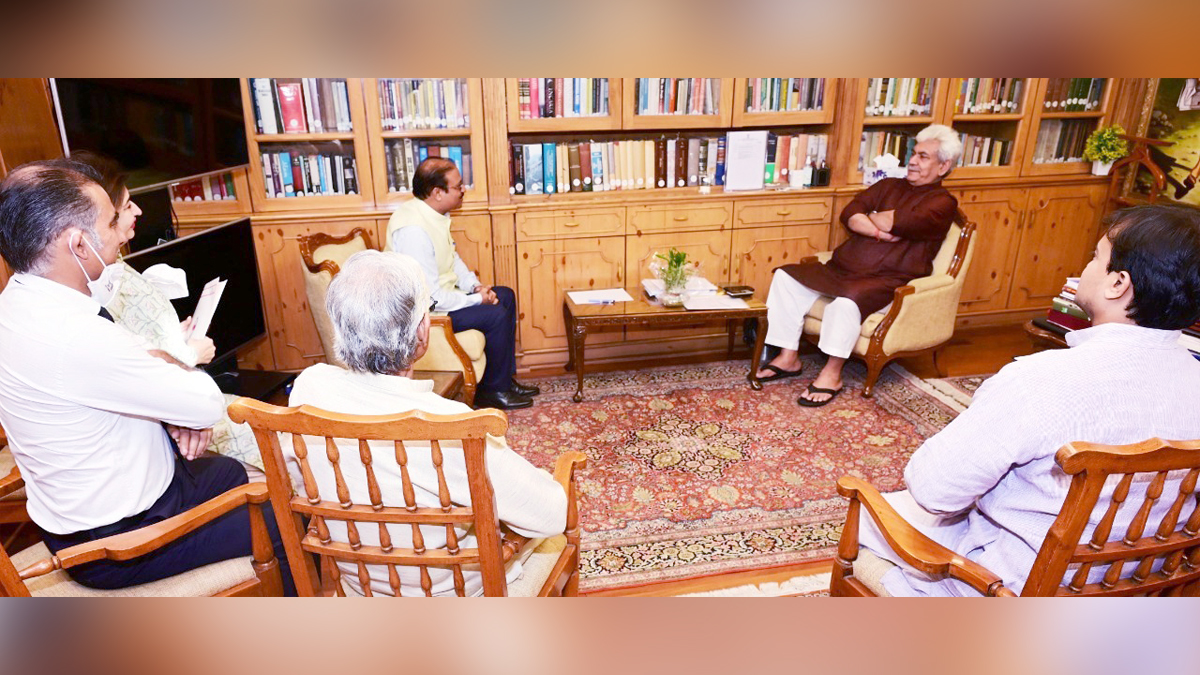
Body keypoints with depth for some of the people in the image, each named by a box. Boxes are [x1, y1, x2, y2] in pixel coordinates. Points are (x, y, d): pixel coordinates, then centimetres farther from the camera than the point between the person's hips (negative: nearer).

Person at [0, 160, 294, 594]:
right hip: (119, 542, -10)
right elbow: (210, 405, -27)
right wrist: (168, 359, -7)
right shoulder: (75, 338, -35)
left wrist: (175, 410, -9)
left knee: (229, 471, 28)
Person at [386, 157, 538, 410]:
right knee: (496, 315, -18)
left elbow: (452, 257, 17)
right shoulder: (413, 229, -29)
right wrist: (477, 300, -18)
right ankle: (492, 391, 2)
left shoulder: (432, 214, 2)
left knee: (506, 296, 11)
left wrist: (475, 285, 1)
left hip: (443, 292, 11)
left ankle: (506, 378, 18)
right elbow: (431, 297, -30)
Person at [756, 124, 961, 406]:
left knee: (847, 300, -38)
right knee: (786, 277, -11)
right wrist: (879, 231, -13)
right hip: (842, 267, 7)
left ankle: (832, 373, -21)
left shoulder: (942, 203, 3)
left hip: (888, 281, -6)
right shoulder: (888, 186, 21)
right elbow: (849, 213, 4)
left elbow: (902, 222, -19)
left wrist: (868, 218, -2)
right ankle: (789, 357, -7)